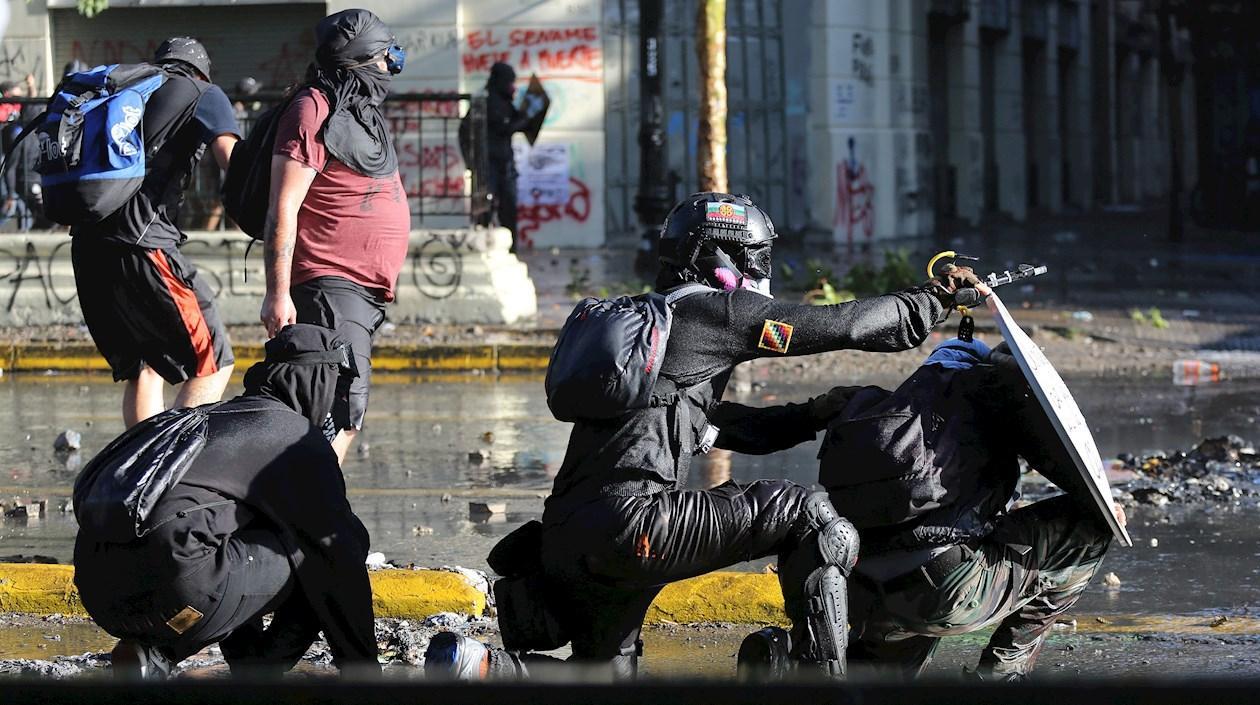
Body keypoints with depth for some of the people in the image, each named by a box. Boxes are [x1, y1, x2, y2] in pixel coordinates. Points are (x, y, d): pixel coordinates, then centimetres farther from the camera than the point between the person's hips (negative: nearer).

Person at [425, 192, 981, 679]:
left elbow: (741, 429, 36)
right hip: (632, 521, -9)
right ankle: (822, 675, -6)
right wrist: (935, 299, 18)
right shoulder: (716, 311, 4)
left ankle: (476, 667, 1)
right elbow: (843, 326, 6)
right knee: (810, 517, 1)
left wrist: (819, 413, 26)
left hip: (563, 537, 9)